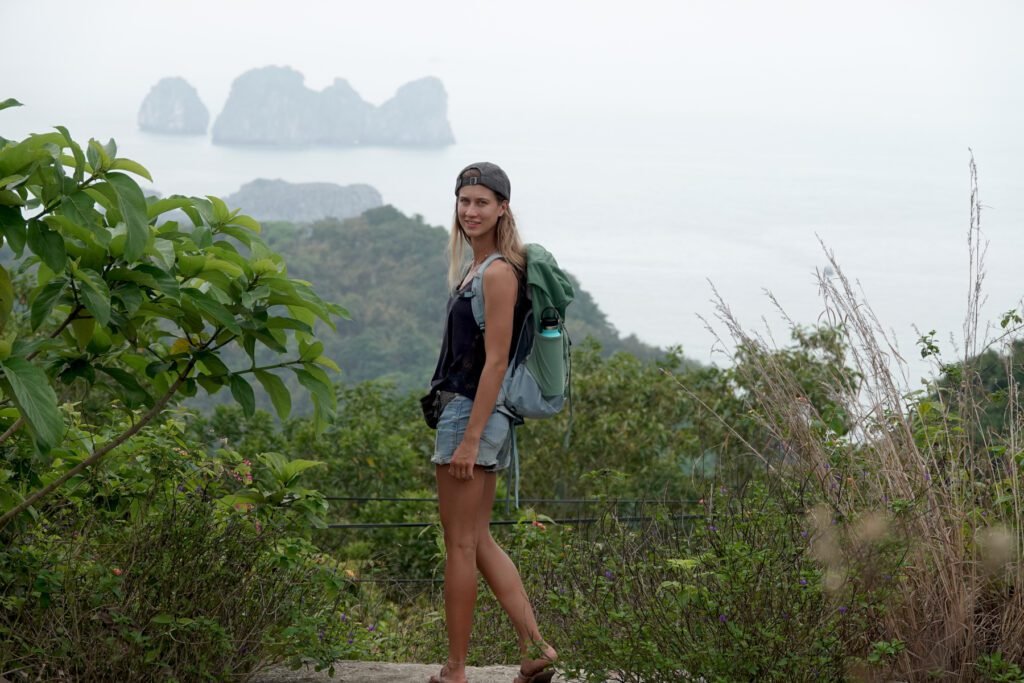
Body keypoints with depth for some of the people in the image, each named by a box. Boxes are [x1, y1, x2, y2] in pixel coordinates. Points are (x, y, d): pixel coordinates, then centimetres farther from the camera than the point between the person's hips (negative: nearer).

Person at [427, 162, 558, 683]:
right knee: (478, 540, 13)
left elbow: (495, 361, -19)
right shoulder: (475, 268, 15)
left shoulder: (498, 273, -14)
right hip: (467, 412, 10)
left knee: (461, 544, -2)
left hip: (472, 414, -10)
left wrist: (470, 438, -21)